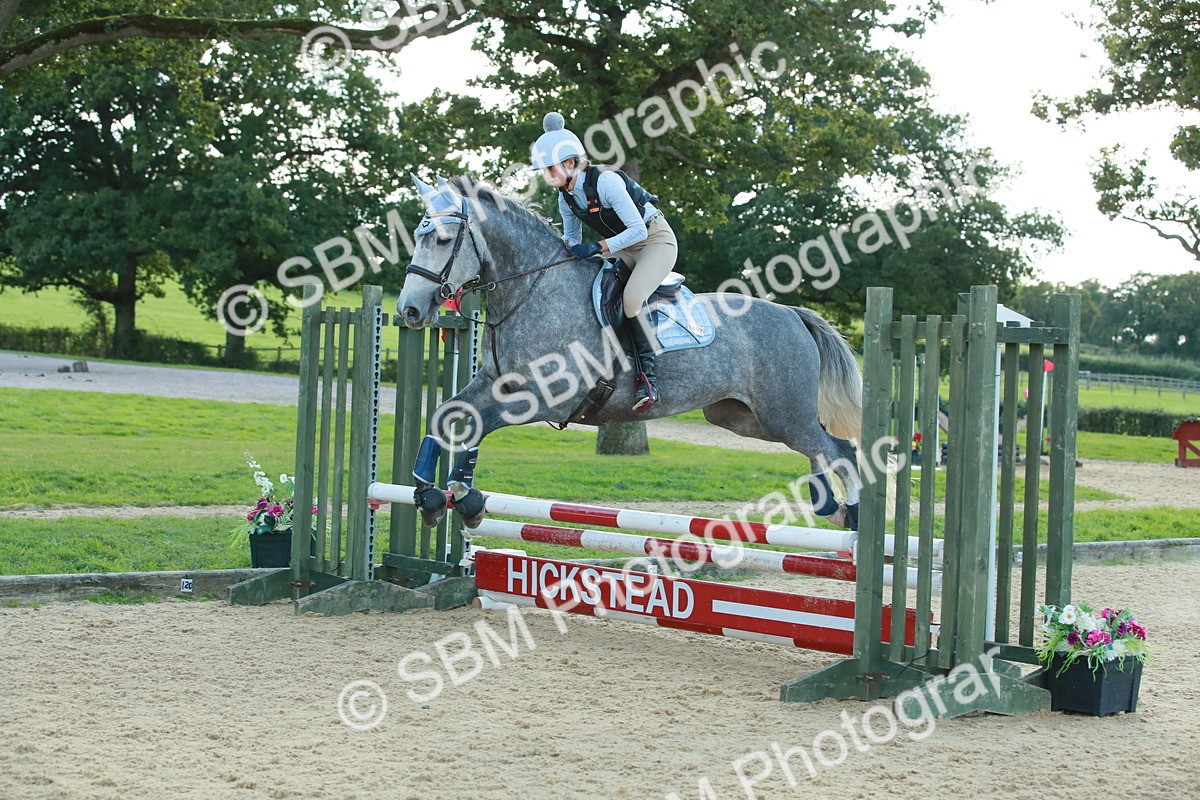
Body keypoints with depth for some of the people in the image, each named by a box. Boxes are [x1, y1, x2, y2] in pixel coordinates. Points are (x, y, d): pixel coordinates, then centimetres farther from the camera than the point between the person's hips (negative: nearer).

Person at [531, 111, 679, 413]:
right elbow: (571, 236, 10)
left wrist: (598, 247, -33)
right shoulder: (566, 198, -4)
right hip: (621, 248, 9)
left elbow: (638, 230, -29)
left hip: (656, 239, -8)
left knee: (632, 297, -30)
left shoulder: (606, 181, -28)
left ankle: (648, 376, -19)